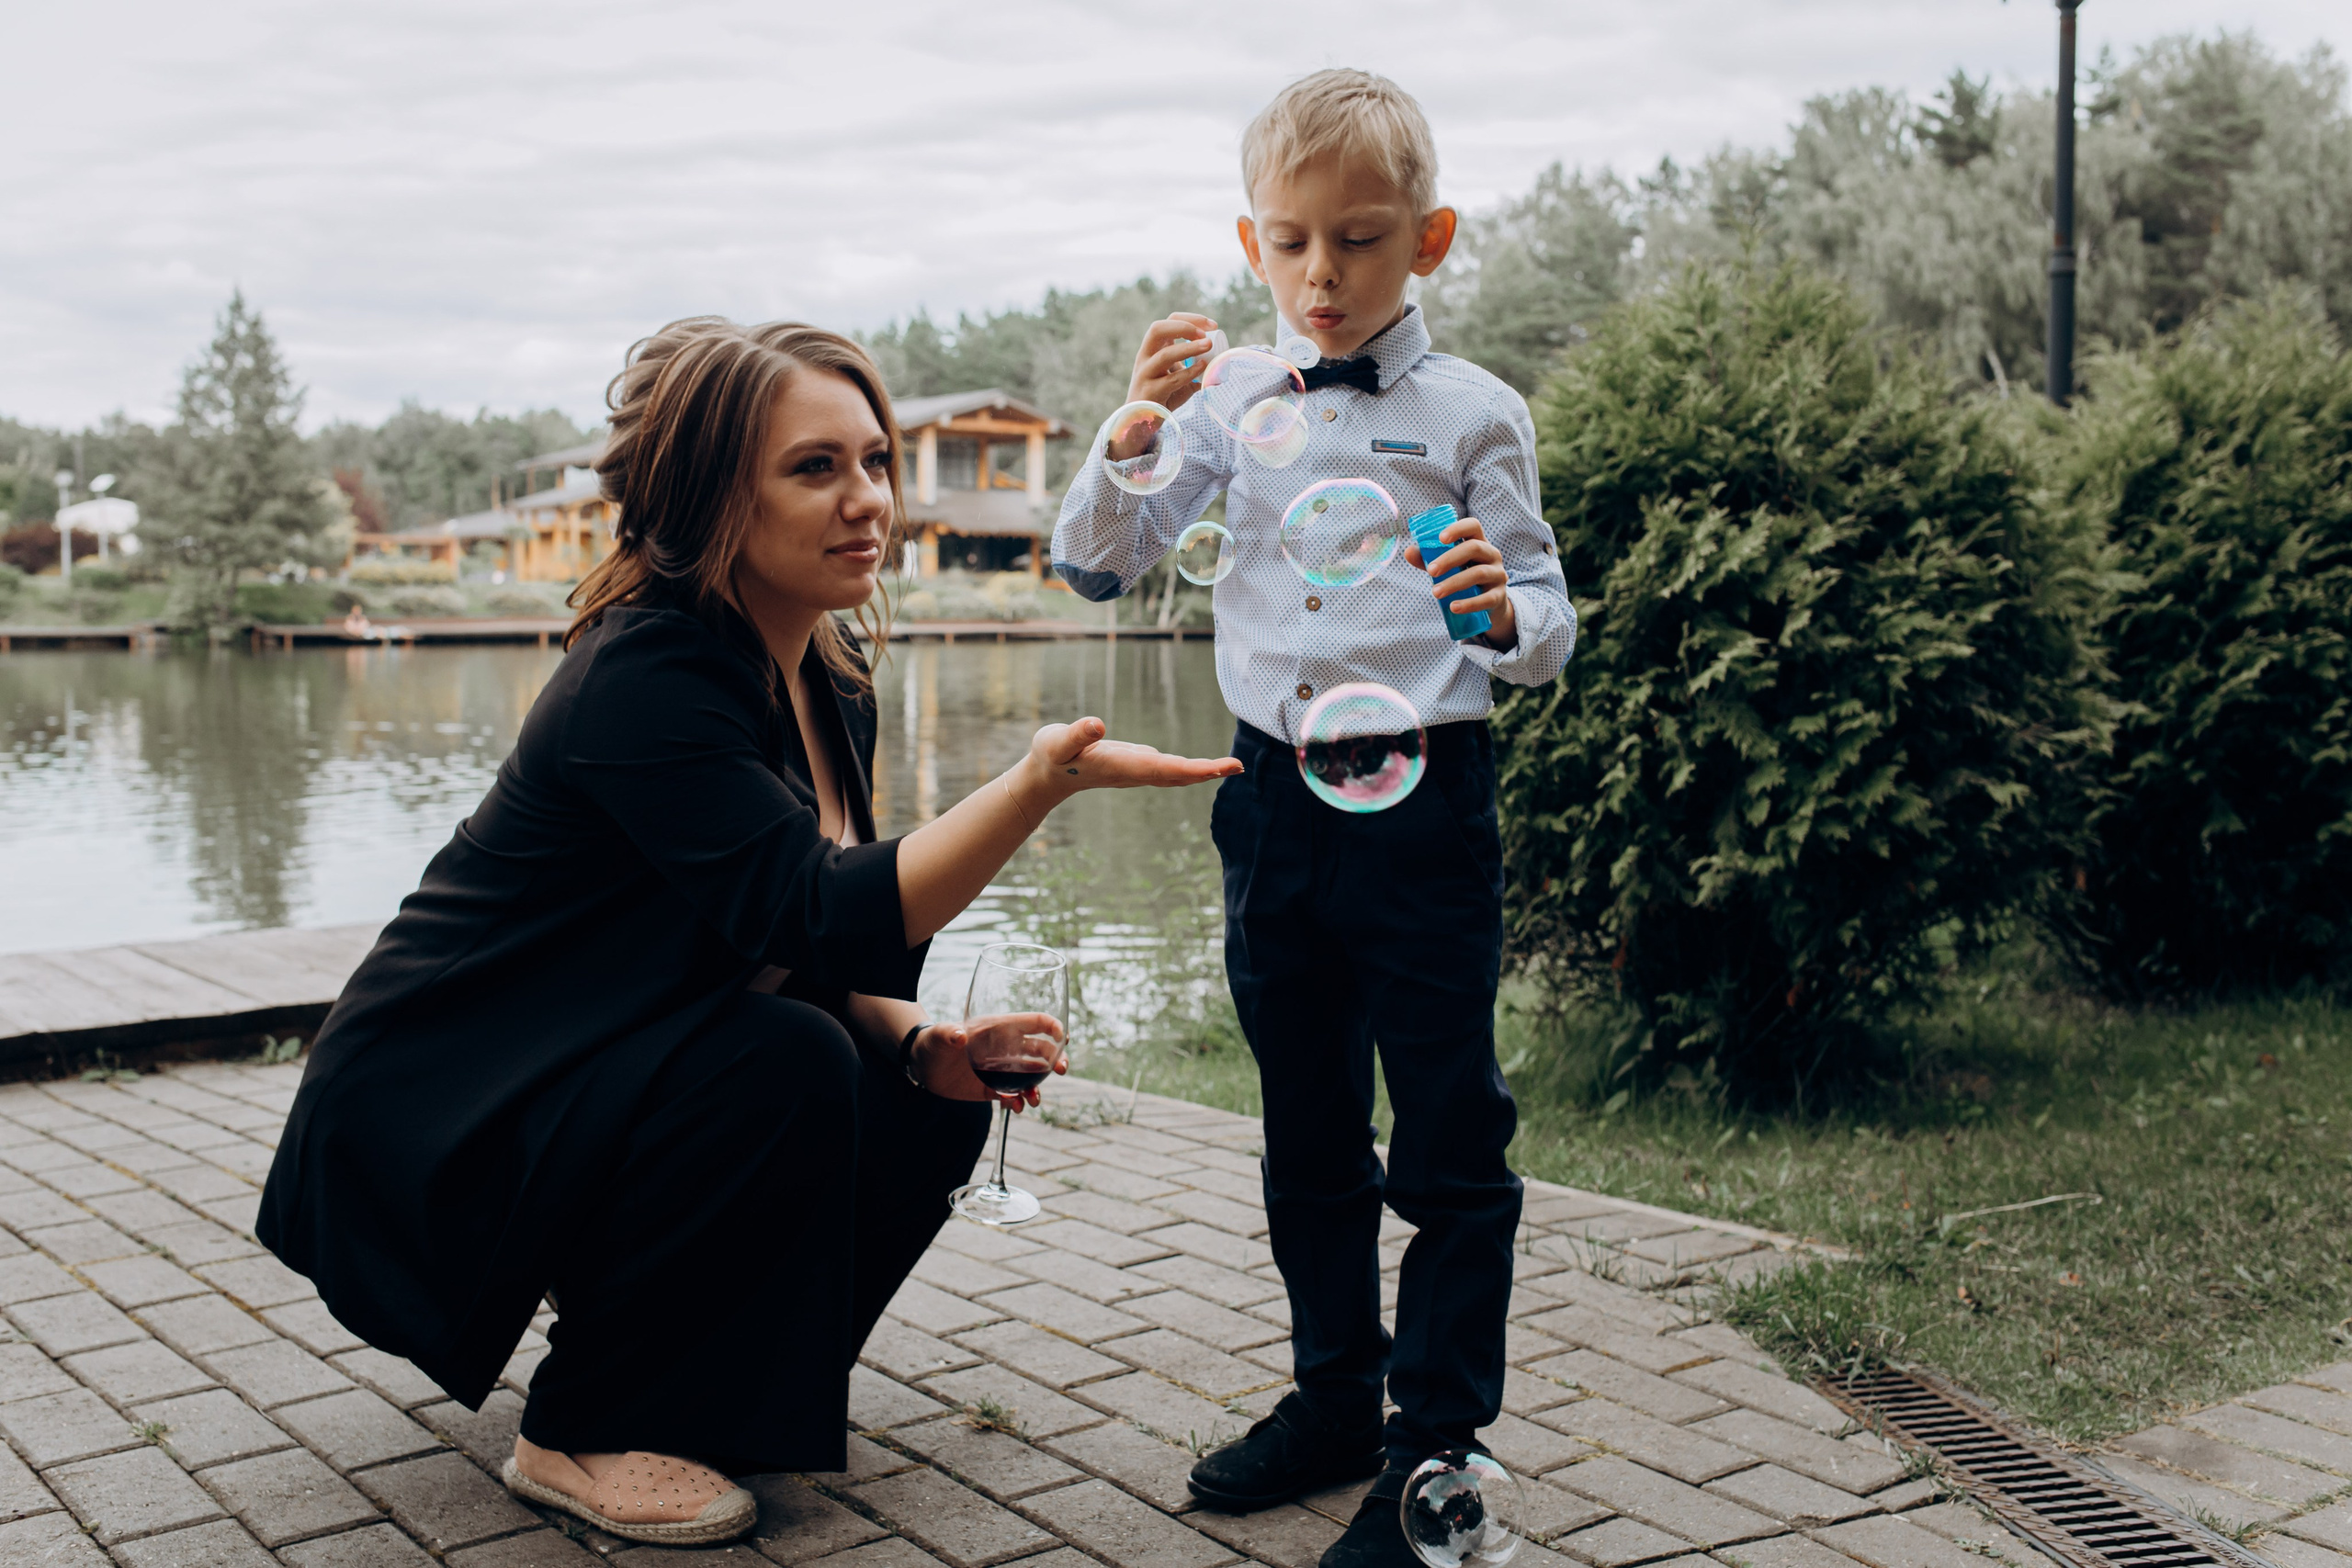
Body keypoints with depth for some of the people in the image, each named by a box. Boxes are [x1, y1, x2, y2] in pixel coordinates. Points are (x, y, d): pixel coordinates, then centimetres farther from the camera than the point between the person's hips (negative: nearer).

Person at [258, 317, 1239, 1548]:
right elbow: (819, 916, -35)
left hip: (601, 1089, 8)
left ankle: (711, 1372, 13)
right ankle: (584, 1434, -10)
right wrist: (1042, 779, -45)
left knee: (933, 1104, -6)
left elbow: (826, 949, 6)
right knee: (787, 1065, -29)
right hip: (427, 1118, -8)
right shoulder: (644, 674, -25)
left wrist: (925, 1046, -13)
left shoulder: (831, 686, 1)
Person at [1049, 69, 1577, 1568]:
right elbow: (1094, 563, 3)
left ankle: (1438, 1443, 13)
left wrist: (1504, 614, -25)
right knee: (1308, 1130, 15)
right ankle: (1335, 1393, 31)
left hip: (1424, 796, -4)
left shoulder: (1473, 414, -2)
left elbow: (1546, 624, -2)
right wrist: (1139, 427, -13)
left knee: (1450, 1136, 1)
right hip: (1274, 796, 4)